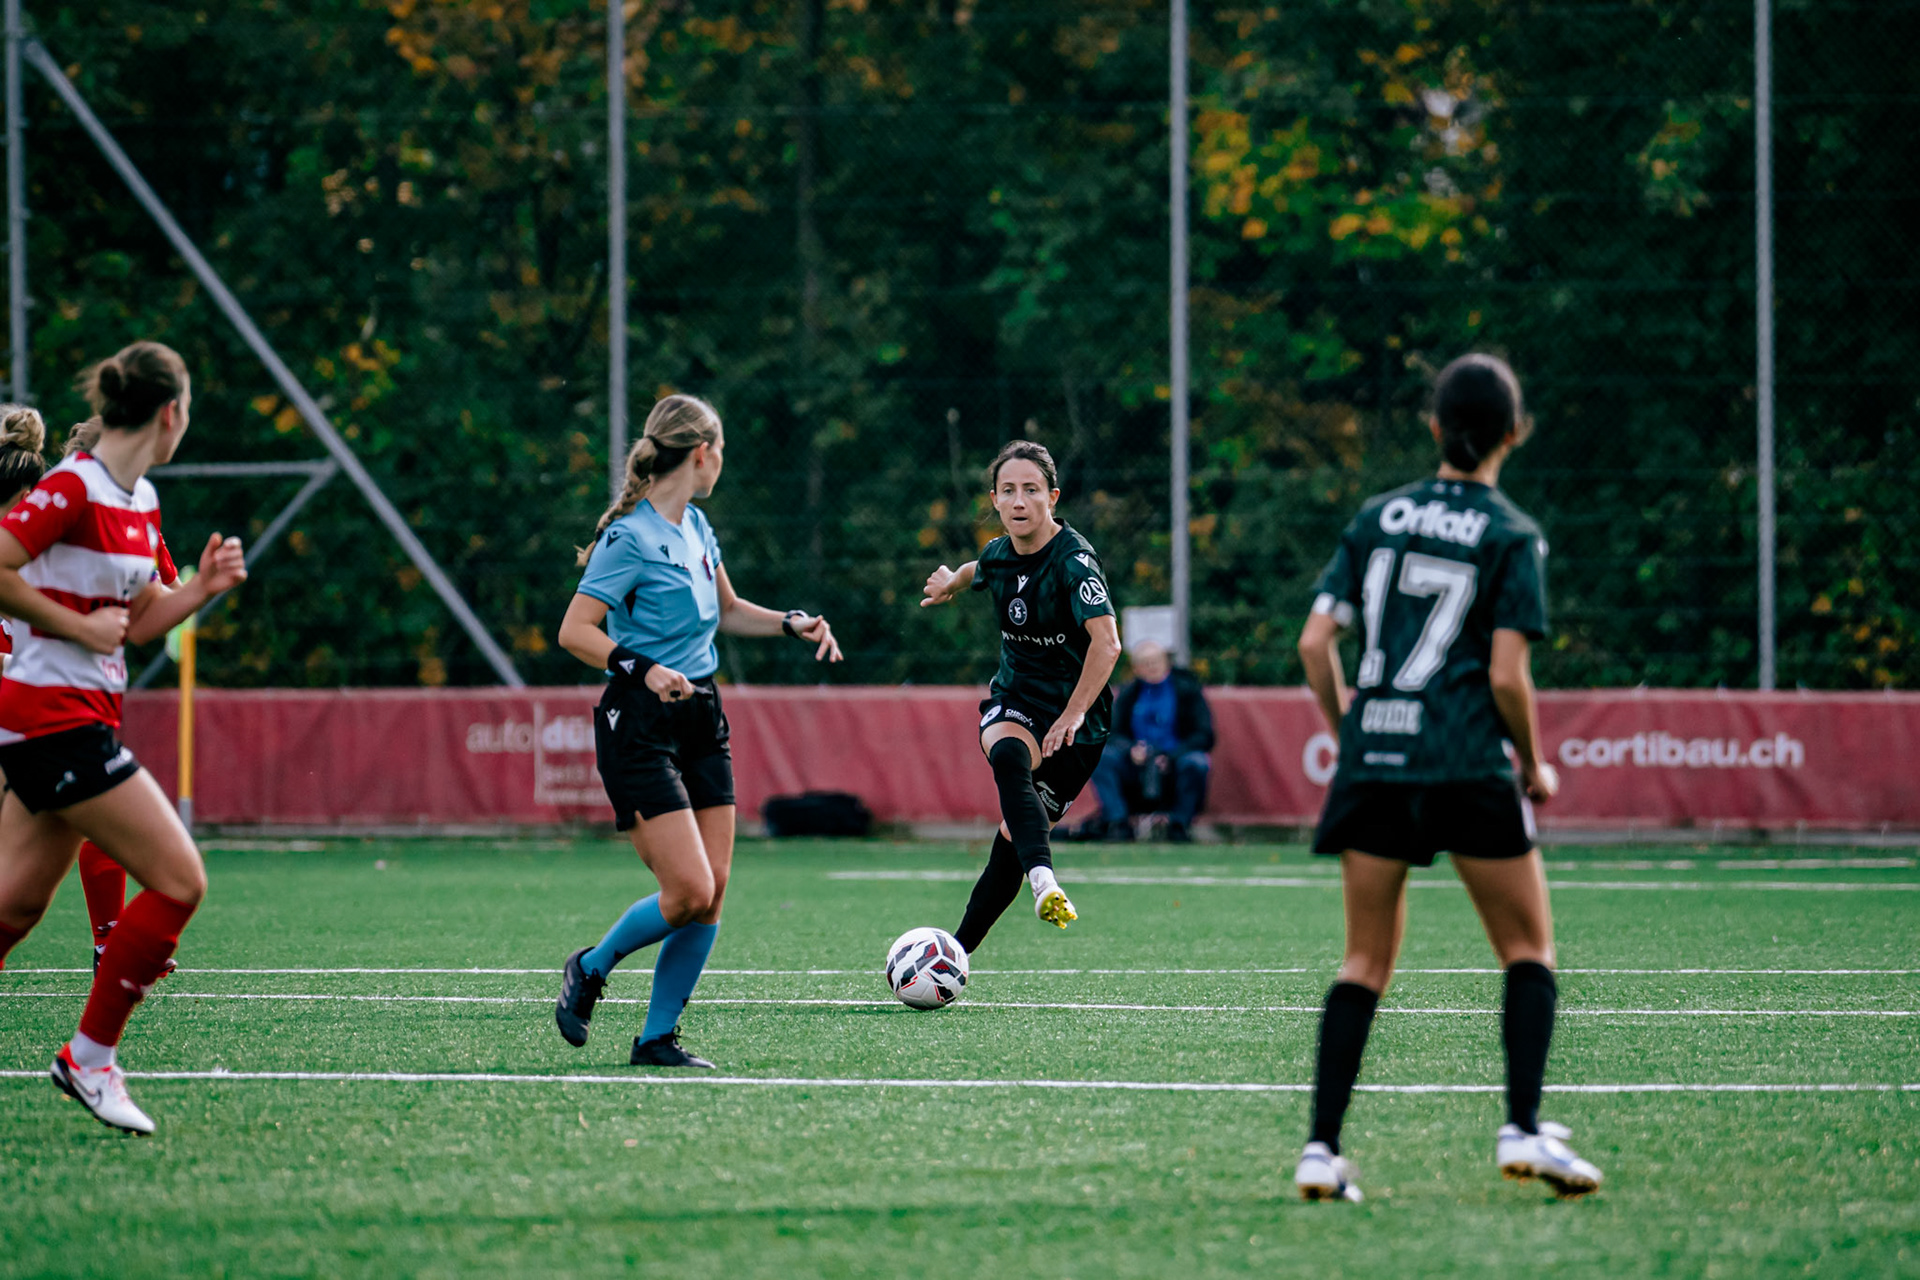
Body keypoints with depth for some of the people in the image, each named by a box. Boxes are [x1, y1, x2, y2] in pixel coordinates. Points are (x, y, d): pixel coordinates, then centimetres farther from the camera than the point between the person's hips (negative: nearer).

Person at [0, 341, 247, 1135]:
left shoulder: (142, 502, 13)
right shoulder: (75, 488, -16)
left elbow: (139, 623, 21)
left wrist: (202, 588, 4)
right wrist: (77, 626, -18)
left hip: (83, 719, 10)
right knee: (179, 881, -10)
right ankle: (90, 1056, -1)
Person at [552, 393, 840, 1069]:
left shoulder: (695, 526, 12)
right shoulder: (630, 536, -14)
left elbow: (726, 611, 28)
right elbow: (575, 631, -18)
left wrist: (792, 624, 14)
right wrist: (643, 670, -29)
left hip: (701, 717, 8)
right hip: (640, 726, -8)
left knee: (712, 892, 1)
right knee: (688, 891, -15)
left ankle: (657, 1038, 10)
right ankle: (590, 969, 11)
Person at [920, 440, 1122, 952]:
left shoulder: (1074, 560, -20)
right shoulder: (999, 555, 0)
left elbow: (1106, 644, -32)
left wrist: (1073, 714, -37)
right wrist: (952, 581, 49)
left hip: (1074, 719, -3)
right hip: (1013, 702, 3)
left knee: (1013, 840, -3)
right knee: (1010, 756, -34)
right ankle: (1044, 883, -53)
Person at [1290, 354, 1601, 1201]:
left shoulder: (1377, 518, 9)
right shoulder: (1512, 537, -3)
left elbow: (1314, 640, 5)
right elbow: (1506, 674, -9)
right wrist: (1535, 766, 6)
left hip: (1372, 755, 4)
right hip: (1468, 765, -4)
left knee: (1366, 962, 10)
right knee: (1529, 948, 9)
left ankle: (1321, 1149, 1)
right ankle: (1523, 1127, -6)